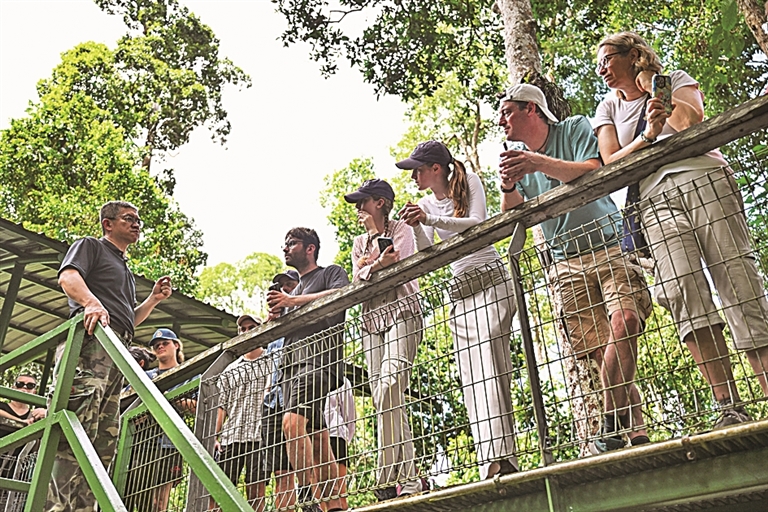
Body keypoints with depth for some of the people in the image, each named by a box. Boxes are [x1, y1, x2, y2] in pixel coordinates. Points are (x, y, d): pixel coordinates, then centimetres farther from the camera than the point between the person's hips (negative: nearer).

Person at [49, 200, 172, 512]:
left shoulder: (126, 269, 37)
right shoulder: (91, 246, 15)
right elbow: (68, 277, -6)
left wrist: (154, 299, 22)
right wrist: (92, 302, -25)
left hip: (117, 352, 9)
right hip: (91, 337, -9)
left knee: (105, 437, 0)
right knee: (78, 420, -24)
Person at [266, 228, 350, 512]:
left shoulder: (331, 273, 11)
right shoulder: (294, 290, 32)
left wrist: (293, 301, -13)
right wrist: (276, 313, 10)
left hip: (319, 358, -8)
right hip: (292, 364, 8)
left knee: (292, 422, -26)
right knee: (316, 437, 1)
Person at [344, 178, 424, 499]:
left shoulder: (401, 229, 8)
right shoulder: (359, 243, 24)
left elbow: (393, 268, -9)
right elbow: (357, 279, 6)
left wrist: (374, 229, -4)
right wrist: (377, 263, -12)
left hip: (401, 314, -6)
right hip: (372, 321, 6)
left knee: (389, 389, -24)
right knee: (384, 401, -4)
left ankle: (390, 480, -24)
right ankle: (409, 479, -4)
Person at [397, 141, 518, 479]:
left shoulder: (469, 182, 1)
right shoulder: (425, 204, 14)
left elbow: (478, 223, -15)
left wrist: (432, 220, -24)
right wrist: (417, 229, -12)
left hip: (490, 280, -6)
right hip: (460, 290, 6)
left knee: (487, 365, -20)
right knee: (471, 375, -5)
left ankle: (500, 455, -25)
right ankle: (497, 462, -5)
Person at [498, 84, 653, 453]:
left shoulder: (575, 129, 6)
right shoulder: (520, 160, 19)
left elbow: (593, 172, -12)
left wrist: (540, 164, -23)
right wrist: (508, 189, -10)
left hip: (608, 247, -3)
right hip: (567, 265, 4)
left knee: (624, 321, -25)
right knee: (600, 353, -5)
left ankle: (611, 425, -20)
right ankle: (636, 431, 0)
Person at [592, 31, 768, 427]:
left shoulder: (675, 80, 21)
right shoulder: (608, 109, 25)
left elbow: (691, 117, -2)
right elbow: (611, 161, 8)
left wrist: (650, 86, 12)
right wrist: (647, 136, -9)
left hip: (705, 180, -1)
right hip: (656, 200, 1)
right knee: (682, 290, -20)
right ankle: (729, 408, -23)